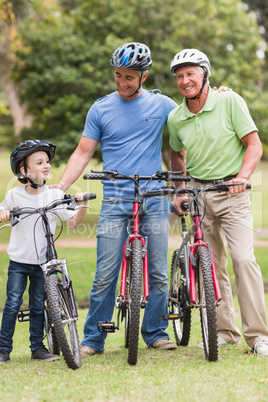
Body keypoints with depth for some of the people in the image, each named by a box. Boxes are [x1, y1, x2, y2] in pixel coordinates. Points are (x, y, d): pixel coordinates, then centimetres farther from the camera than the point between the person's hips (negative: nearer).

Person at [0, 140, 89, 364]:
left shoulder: (55, 195, -3)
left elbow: (73, 223, 0)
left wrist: (82, 206, -16)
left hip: (43, 263, 1)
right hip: (18, 261, -1)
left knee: (38, 306, 8)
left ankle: (38, 347, 20)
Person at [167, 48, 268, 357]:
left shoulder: (229, 101, -8)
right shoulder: (175, 118, 3)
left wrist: (242, 176, -23)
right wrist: (180, 193, 12)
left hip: (231, 192, -4)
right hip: (198, 195, 4)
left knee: (243, 258, -16)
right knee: (211, 265, 5)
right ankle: (224, 331, 16)